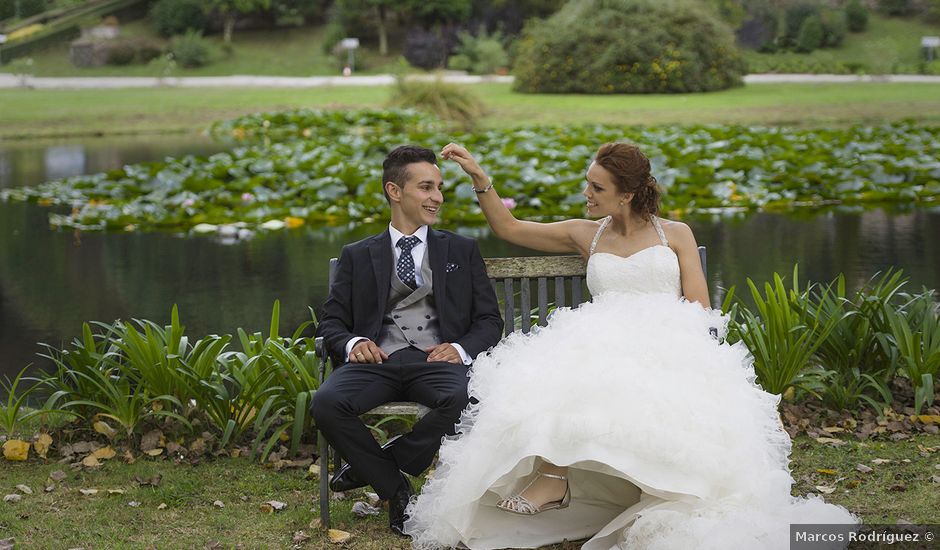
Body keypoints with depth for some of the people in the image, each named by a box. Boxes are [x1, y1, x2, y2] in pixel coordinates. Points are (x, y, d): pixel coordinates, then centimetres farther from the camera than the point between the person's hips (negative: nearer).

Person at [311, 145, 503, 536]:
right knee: (325, 403, -32)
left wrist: (461, 349, -8)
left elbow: (490, 320, 15)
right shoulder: (357, 256, 21)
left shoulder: (461, 251, 22)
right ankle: (395, 489, -12)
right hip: (377, 359, 0)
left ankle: (374, 465, -12)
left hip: (436, 359, 0)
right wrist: (352, 342, -10)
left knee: (464, 399, -36)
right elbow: (331, 321, 14)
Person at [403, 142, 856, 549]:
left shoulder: (675, 234, 14)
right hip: (606, 348, 2)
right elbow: (508, 227, 24)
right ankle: (554, 475, -46)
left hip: (670, 349, -2)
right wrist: (478, 177, 12)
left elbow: (699, 309, 6)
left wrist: (648, 331, -11)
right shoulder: (586, 235, 21)